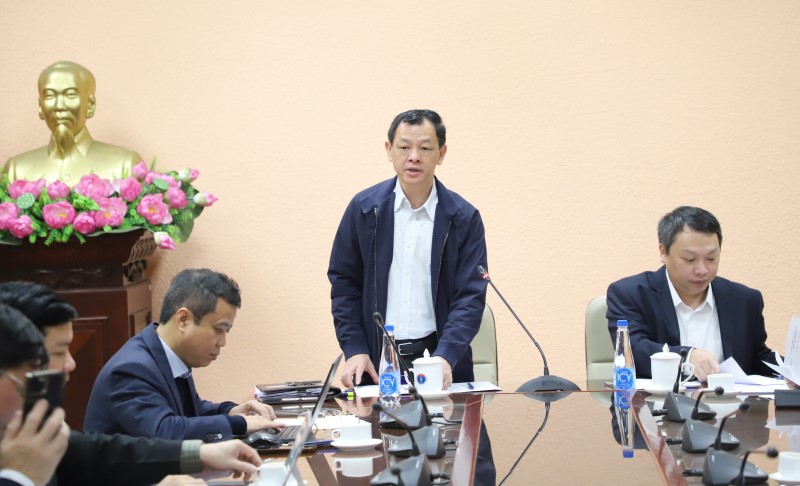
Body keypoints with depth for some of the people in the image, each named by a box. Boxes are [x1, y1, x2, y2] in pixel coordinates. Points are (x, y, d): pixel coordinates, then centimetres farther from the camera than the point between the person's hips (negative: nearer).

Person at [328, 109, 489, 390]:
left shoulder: (464, 218, -2)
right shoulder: (363, 208, 1)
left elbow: (471, 296, -5)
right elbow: (343, 282, 6)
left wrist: (445, 356, -20)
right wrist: (354, 350, -4)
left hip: (439, 359, 0)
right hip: (376, 359, 1)